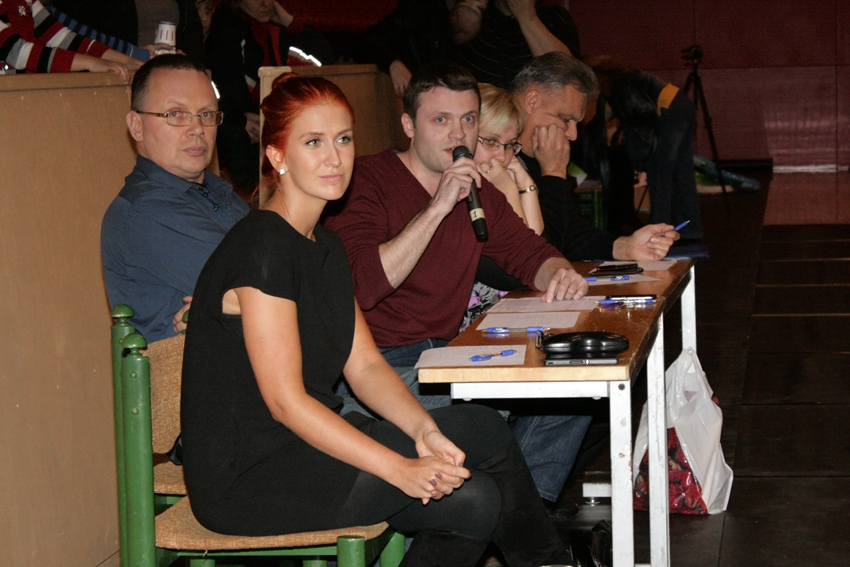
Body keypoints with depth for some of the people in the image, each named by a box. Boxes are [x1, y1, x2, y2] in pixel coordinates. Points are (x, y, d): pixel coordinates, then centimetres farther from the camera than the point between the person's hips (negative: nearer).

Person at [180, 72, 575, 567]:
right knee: (482, 431, -14)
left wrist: (422, 428, -12)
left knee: (475, 501, -11)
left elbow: (365, 366, 8)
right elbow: (285, 401, -21)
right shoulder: (263, 247, -17)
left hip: (309, 445, 8)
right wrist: (401, 469, -26)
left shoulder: (327, 247, 12)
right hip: (246, 482, -8)